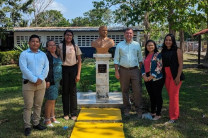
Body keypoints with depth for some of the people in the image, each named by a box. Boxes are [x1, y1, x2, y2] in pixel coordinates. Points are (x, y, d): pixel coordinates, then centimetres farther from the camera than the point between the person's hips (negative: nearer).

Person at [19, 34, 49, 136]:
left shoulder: (43, 54, 11)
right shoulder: (24, 54, -1)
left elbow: (46, 68, 2)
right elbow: (24, 68, -12)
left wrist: (40, 79, -13)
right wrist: (34, 79, -17)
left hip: (41, 83, 4)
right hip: (28, 83, -4)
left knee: (38, 105, 11)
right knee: (28, 106, 0)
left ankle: (36, 123, 23)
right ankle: (27, 126, 10)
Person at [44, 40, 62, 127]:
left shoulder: (57, 55, 15)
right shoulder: (47, 56, -11)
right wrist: (47, 81, -21)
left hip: (56, 81, 8)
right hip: (50, 81, -8)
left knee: (53, 99, 13)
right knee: (50, 99, -6)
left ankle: (52, 117, 22)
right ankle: (47, 119, 4)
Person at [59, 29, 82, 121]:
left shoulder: (75, 47, 3)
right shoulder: (60, 46, 3)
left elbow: (79, 62, 3)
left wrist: (78, 74, -5)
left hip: (73, 69, 0)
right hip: (64, 69, 0)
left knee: (73, 91, 3)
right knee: (65, 91, 5)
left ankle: (73, 113, 12)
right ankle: (66, 113, 16)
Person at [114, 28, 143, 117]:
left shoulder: (137, 45, 10)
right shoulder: (119, 45, 6)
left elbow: (140, 58, 13)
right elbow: (116, 59, 5)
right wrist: (116, 71, -3)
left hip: (135, 70, 0)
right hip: (123, 70, 0)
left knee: (137, 90, -2)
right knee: (124, 90, 7)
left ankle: (138, 109, 9)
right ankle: (126, 109, 19)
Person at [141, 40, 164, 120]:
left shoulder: (158, 55, -5)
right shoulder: (146, 56, 15)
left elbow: (159, 67, -13)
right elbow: (143, 66, 13)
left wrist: (152, 76, -16)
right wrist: (144, 76, -4)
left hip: (156, 79, -6)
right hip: (147, 79, 6)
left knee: (157, 96, 1)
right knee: (151, 96, 15)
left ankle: (158, 114, 11)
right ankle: (152, 112, 28)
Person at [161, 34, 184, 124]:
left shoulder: (177, 51, -5)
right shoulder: (163, 51, 10)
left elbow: (180, 64, -9)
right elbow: (162, 64, 11)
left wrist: (178, 77, -16)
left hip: (175, 75, -5)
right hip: (166, 76, 5)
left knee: (174, 95, -6)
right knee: (170, 95, 11)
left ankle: (174, 117, 3)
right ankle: (175, 114, 25)